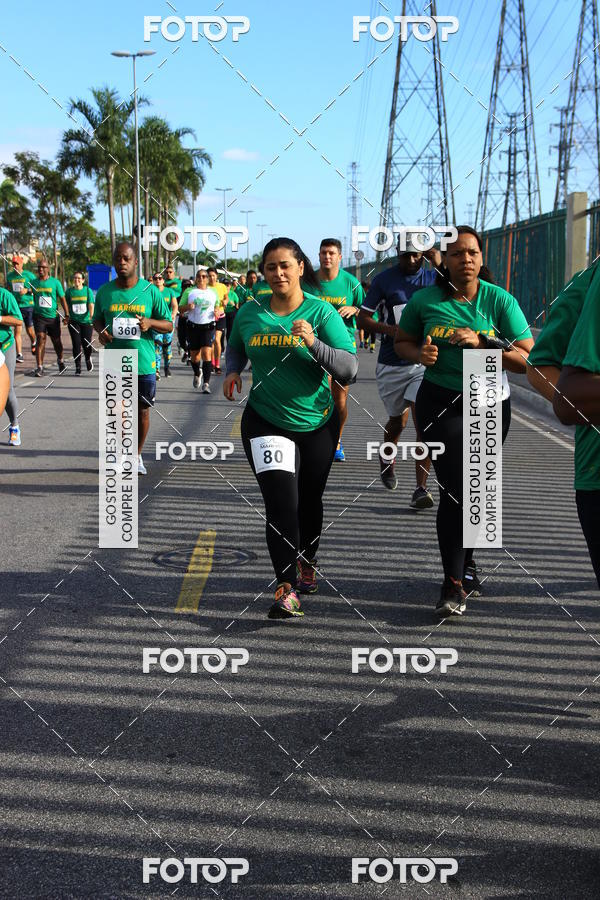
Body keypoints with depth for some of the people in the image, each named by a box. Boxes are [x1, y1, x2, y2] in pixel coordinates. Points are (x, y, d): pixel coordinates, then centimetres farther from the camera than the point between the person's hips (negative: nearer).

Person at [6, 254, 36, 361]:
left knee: (29, 330, 7)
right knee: (17, 330, -6)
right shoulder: (9, 276, 7)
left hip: (28, 305, -2)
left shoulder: (29, 275, -5)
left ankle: (33, 343, 41)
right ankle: (19, 354, -6)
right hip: (16, 306, 2)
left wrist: (27, 290, -16)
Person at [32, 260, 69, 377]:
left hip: (53, 316, 0)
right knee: (40, 340, -12)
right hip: (39, 316, 0)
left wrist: (66, 315, -3)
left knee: (56, 341, 12)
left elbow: (62, 299, 1)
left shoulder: (55, 282, -2)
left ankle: (61, 361, 37)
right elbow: (33, 298, 16)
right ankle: (40, 367, -11)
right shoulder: (34, 283, 4)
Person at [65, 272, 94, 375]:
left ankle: (88, 359, 30)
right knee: (76, 344, -6)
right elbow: (66, 305, 12)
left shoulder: (87, 290, 2)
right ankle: (78, 367, 4)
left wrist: (91, 316, -19)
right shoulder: (69, 291, 6)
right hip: (74, 322, 1)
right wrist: (67, 317, 7)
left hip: (86, 321, -1)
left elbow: (91, 304, -6)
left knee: (86, 344, -4)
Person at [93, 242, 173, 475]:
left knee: (142, 410, 11)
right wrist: (101, 331, -6)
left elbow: (168, 325, 2)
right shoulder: (105, 291, 4)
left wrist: (150, 322, -19)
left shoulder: (150, 290, -2)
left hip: (144, 363, 0)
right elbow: (97, 320, 17)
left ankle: (137, 455, 28)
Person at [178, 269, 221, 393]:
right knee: (194, 354, 10)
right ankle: (197, 374, 42)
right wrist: (188, 307, -15)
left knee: (207, 353, -15)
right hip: (193, 326, 1)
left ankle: (206, 383, -17)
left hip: (208, 327, -1)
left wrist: (217, 311, 0)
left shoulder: (213, 293, 11)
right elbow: (181, 308, 7)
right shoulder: (189, 292, 7)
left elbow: (217, 306, 24)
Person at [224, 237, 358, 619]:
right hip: (265, 420, 0)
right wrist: (233, 371, -1)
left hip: (316, 424, 0)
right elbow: (236, 349, 21)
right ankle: (288, 589, -12)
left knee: (309, 500, 17)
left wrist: (313, 343, -31)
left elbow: (350, 368, -16)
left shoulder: (321, 311, -10)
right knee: (280, 502, -14)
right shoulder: (249, 314, -1)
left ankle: (307, 562, 43)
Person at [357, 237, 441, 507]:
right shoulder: (384, 279, 0)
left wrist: (440, 266, -17)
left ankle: (421, 488, -12)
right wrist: (390, 329, -17)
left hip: (424, 362, 0)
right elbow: (363, 318, 0)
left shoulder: (433, 278, 5)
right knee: (398, 420, 14)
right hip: (391, 363, 0)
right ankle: (386, 459, 46)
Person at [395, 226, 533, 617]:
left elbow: (529, 359, -10)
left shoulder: (500, 300, -5)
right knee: (456, 490, -13)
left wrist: (482, 342, -23)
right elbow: (402, 341, 13)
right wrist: (420, 354, -10)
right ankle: (454, 585, -9)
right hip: (441, 404, -2)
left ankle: (466, 562, 36)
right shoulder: (425, 301, -3)